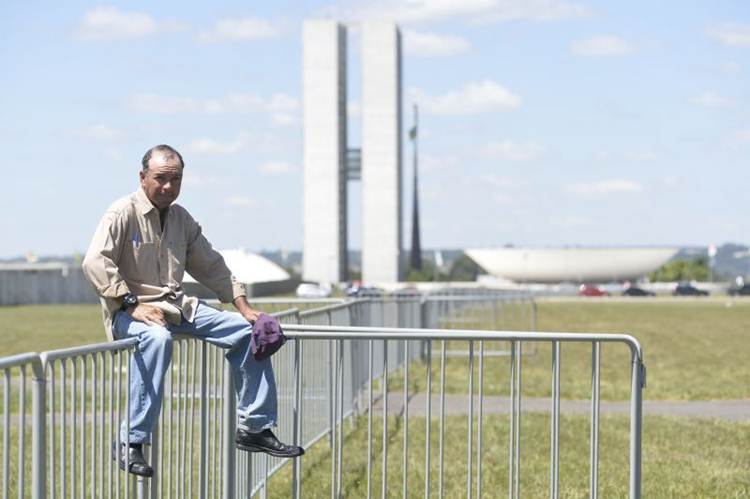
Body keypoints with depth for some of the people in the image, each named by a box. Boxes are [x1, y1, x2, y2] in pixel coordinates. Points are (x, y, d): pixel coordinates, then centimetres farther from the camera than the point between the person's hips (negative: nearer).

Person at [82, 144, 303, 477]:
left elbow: (211, 266, 23)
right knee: (157, 337, -41)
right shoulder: (123, 212, -8)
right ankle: (130, 443, -35)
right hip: (130, 310, -8)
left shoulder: (181, 218, 14)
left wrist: (243, 306, 14)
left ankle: (254, 428, 8)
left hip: (177, 306, 8)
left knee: (247, 330, 1)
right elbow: (95, 262, -19)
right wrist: (132, 305, -26)